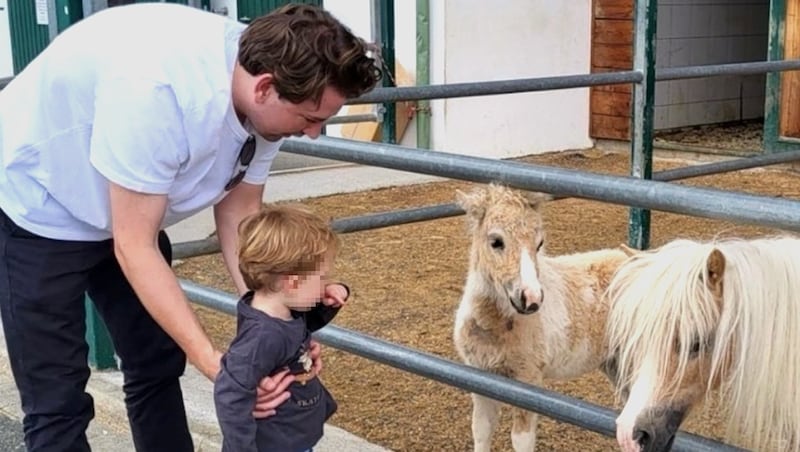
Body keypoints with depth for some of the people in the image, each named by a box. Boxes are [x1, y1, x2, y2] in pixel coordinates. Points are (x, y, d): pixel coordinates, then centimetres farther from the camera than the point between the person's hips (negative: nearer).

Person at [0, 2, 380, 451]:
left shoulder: (261, 103, -17)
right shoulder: (156, 89, -39)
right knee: (58, 399, -7)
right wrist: (214, 361, -35)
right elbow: (134, 249, -32)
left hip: (127, 211, 7)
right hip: (38, 208, -7)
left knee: (158, 363, 12)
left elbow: (238, 215, -6)